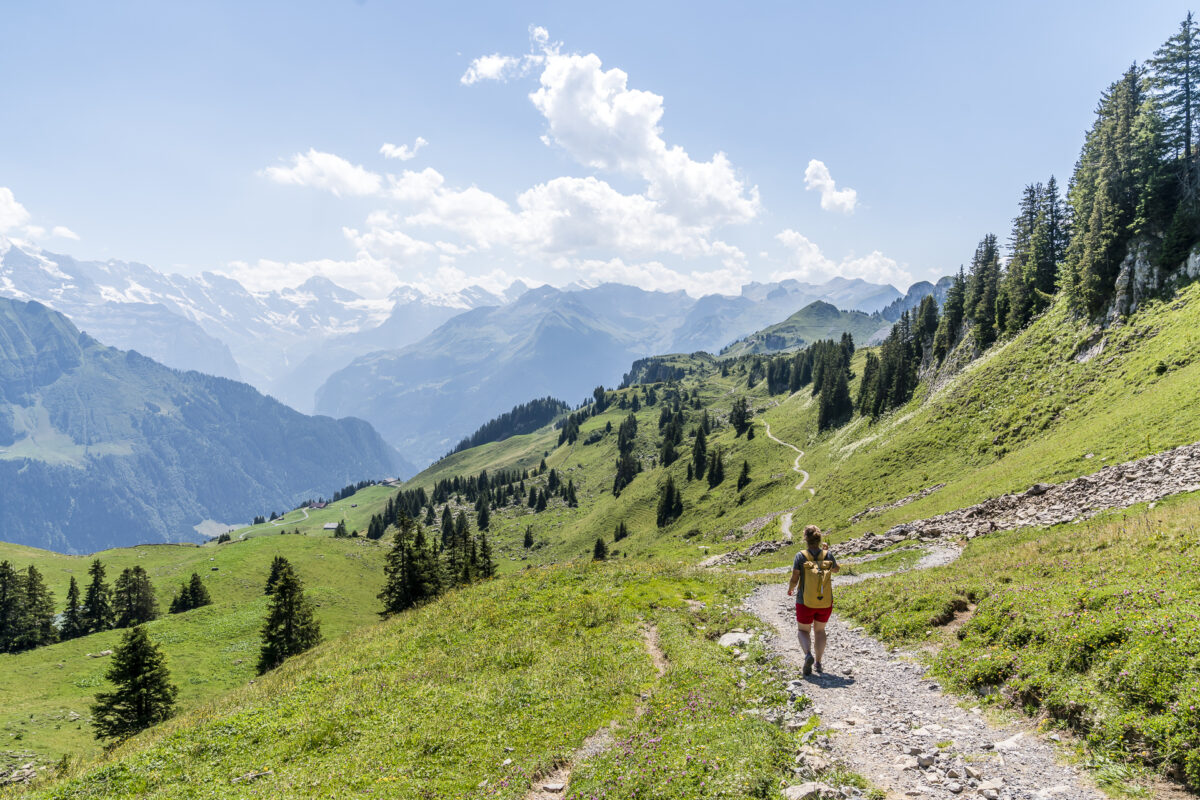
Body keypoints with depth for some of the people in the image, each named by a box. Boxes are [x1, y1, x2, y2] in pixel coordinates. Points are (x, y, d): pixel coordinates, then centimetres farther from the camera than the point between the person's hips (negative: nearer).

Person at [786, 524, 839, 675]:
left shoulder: (801, 556, -13)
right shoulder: (827, 555, -6)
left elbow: (794, 579, -11)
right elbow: (836, 569, 15)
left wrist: (790, 589, 9)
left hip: (805, 602, -2)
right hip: (825, 603, 2)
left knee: (803, 630, 16)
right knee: (819, 630, 23)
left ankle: (808, 655, -11)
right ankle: (818, 663, 23)